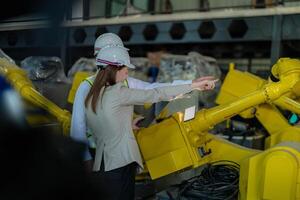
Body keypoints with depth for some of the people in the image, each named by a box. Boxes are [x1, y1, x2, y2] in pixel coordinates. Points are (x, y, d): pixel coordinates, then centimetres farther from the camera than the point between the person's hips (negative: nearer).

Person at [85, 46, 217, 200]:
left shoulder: (90, 98, 8)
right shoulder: (117, 92, -14)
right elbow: (156, 94, -13)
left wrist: (129, 126, 21)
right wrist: (194, 86, -8)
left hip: (100, 167, 8)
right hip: (121, 166, -7)